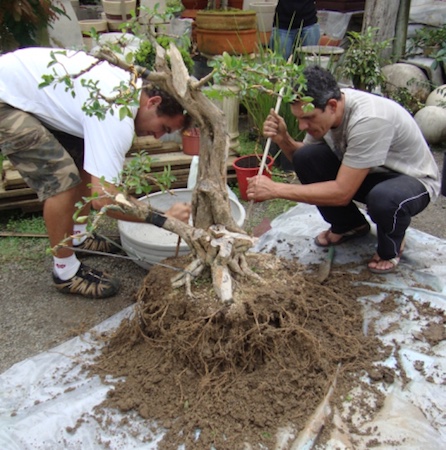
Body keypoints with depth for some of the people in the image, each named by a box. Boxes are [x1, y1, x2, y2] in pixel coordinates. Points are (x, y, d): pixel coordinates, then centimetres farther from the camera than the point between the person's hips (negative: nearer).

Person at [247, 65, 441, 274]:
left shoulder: (369, 120, -36)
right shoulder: (320, 110, -14)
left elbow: (342, 193, -36)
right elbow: (303, 159, 1)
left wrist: (276, 189, -36)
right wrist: (283, 139, -22)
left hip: (413, 179, -6)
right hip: (365, 173, 7)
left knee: (383, 199, -41)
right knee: (305, 158, -16)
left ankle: (390, 247, -3)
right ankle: (349, 225, 8)